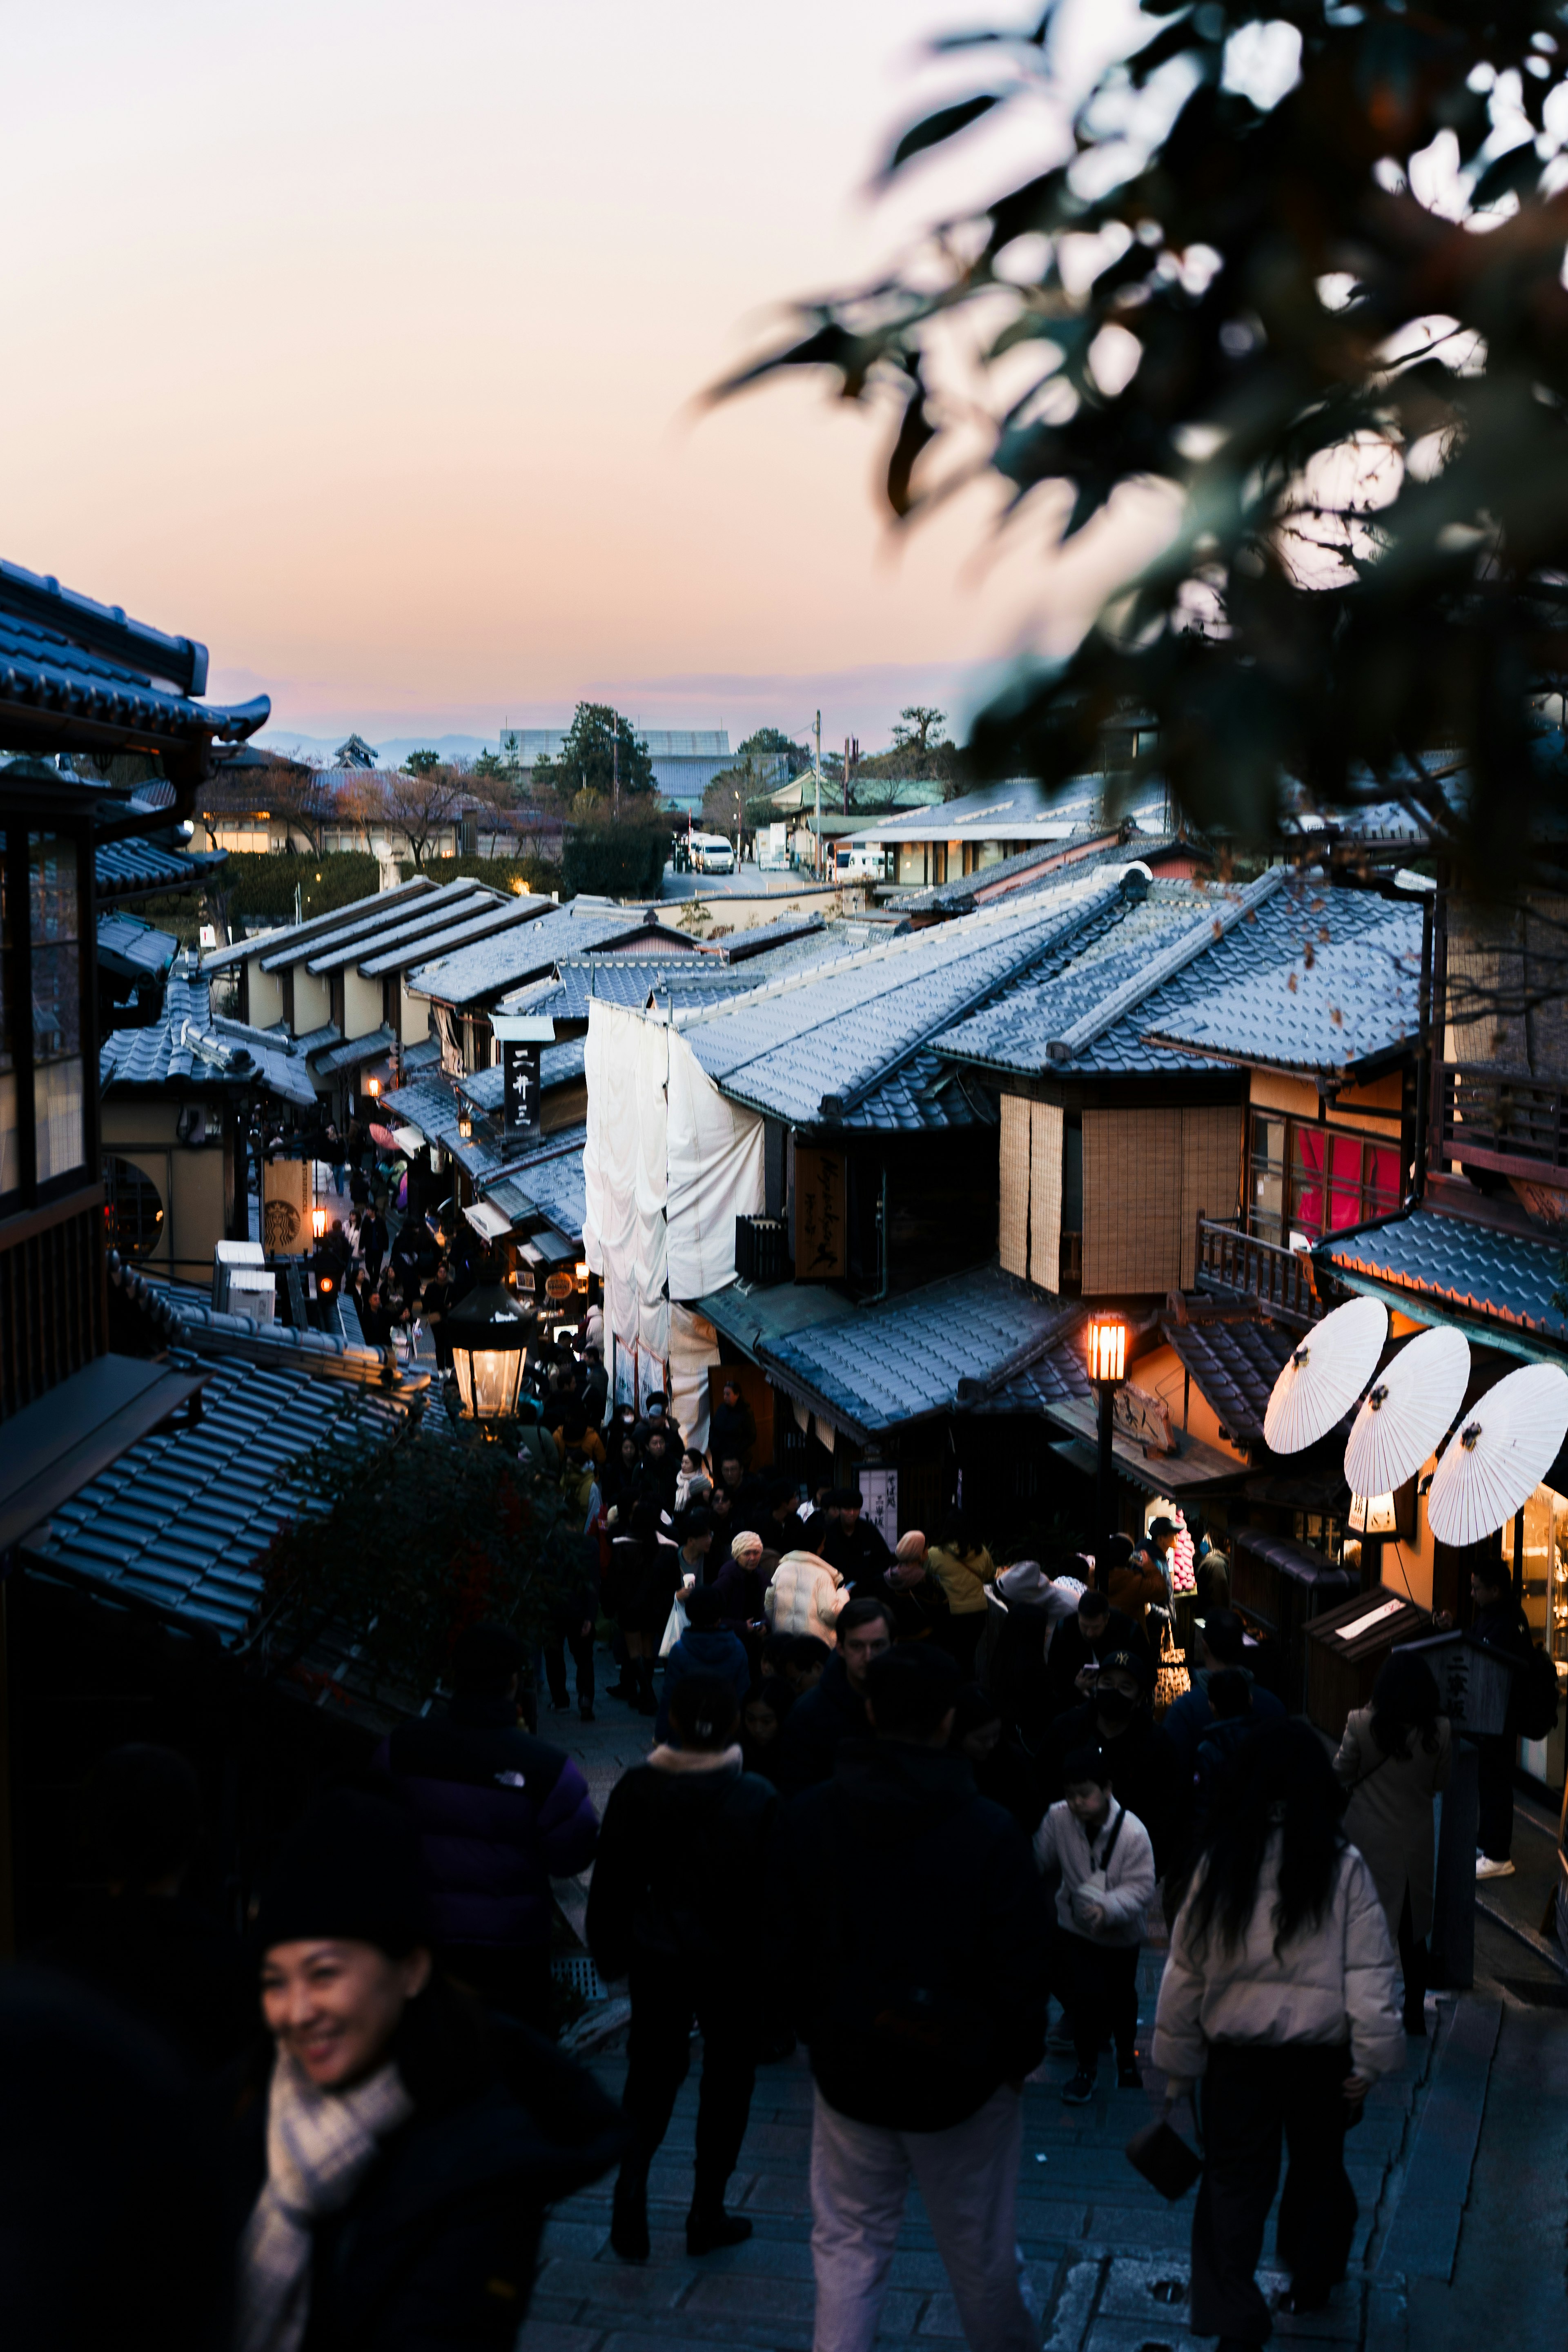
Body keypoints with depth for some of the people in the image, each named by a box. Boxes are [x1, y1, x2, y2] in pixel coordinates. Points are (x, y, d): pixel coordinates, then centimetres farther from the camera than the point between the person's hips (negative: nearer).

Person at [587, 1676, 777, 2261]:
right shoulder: (757, 1800, -15)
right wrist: (775, 1966, 1)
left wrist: (609, 1952, 13)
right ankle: (707, 2214, 20)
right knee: (727, 2082, 13)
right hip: (733, 1965, -2)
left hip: (656, 1958, 2)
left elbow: (611, 1881, 1)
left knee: (651, 2074, 17)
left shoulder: (635, 1789, -7)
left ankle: (631, 2179, 0)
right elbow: (771, 1889, -11)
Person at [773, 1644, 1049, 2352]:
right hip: (962, 2079, -2)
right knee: (980, 2255, 16)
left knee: (848, 2247, 14)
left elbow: (784, 1948, 2)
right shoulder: (990, 1833, -18)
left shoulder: (805, 1820, -7)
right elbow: (1021, 1967, -12)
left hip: (848, 2073, 2)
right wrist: (1019, 2059, 4)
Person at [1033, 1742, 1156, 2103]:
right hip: (1075, 1929, 0)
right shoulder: (1058, 1818, -19)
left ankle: (1126, 2055, 51)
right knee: (1087, 1995, -17)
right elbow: (1037, 1862, -7)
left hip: (1121, 1935, 0)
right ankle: (1086, 2066, 10)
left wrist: (1108, 1907, -38)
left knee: (1121, 1998, 18)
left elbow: (1140, 1888, -23)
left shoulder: (1133, 1832, -24)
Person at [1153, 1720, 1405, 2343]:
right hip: (1321, 2049, 1)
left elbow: (1186, 1967, -2)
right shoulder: (1343, 1865, -10)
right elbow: (1369, 1970, -10)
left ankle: (1233, 2317, 6)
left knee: (1234, 2180, 8)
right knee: (1318, 2166, 22)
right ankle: (1312, 2281, 39)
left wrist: (1176, 2062, 6)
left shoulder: (1220, 1860, -7)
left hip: (1238, 2052, 0)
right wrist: (1371, 2059, -3)